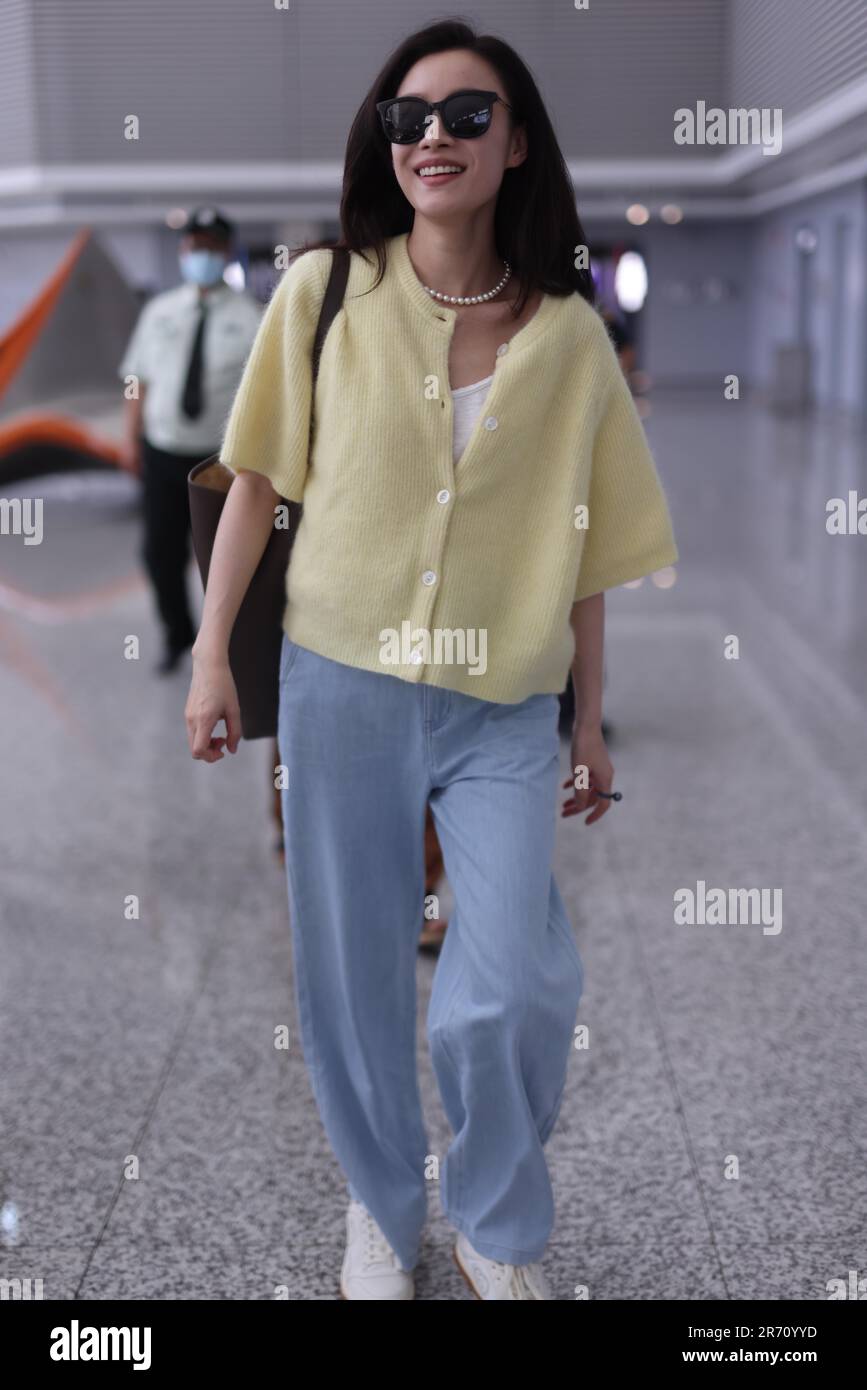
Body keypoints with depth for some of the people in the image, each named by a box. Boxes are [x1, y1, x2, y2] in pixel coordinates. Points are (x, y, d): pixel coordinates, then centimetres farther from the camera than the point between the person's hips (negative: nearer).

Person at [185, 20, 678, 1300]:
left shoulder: (569, 333, 2)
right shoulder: (323, 292, 0)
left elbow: (581, 546, 7)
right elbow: (258, 479, 5)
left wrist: (593, 718, 9)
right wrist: (212, 650, 1)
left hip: (505, 711, 0)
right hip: (342, 684, 0)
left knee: (513, 993, -9)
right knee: (351, 982, 8)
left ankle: (501, 1234, 20)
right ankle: (383, 1211, 35)